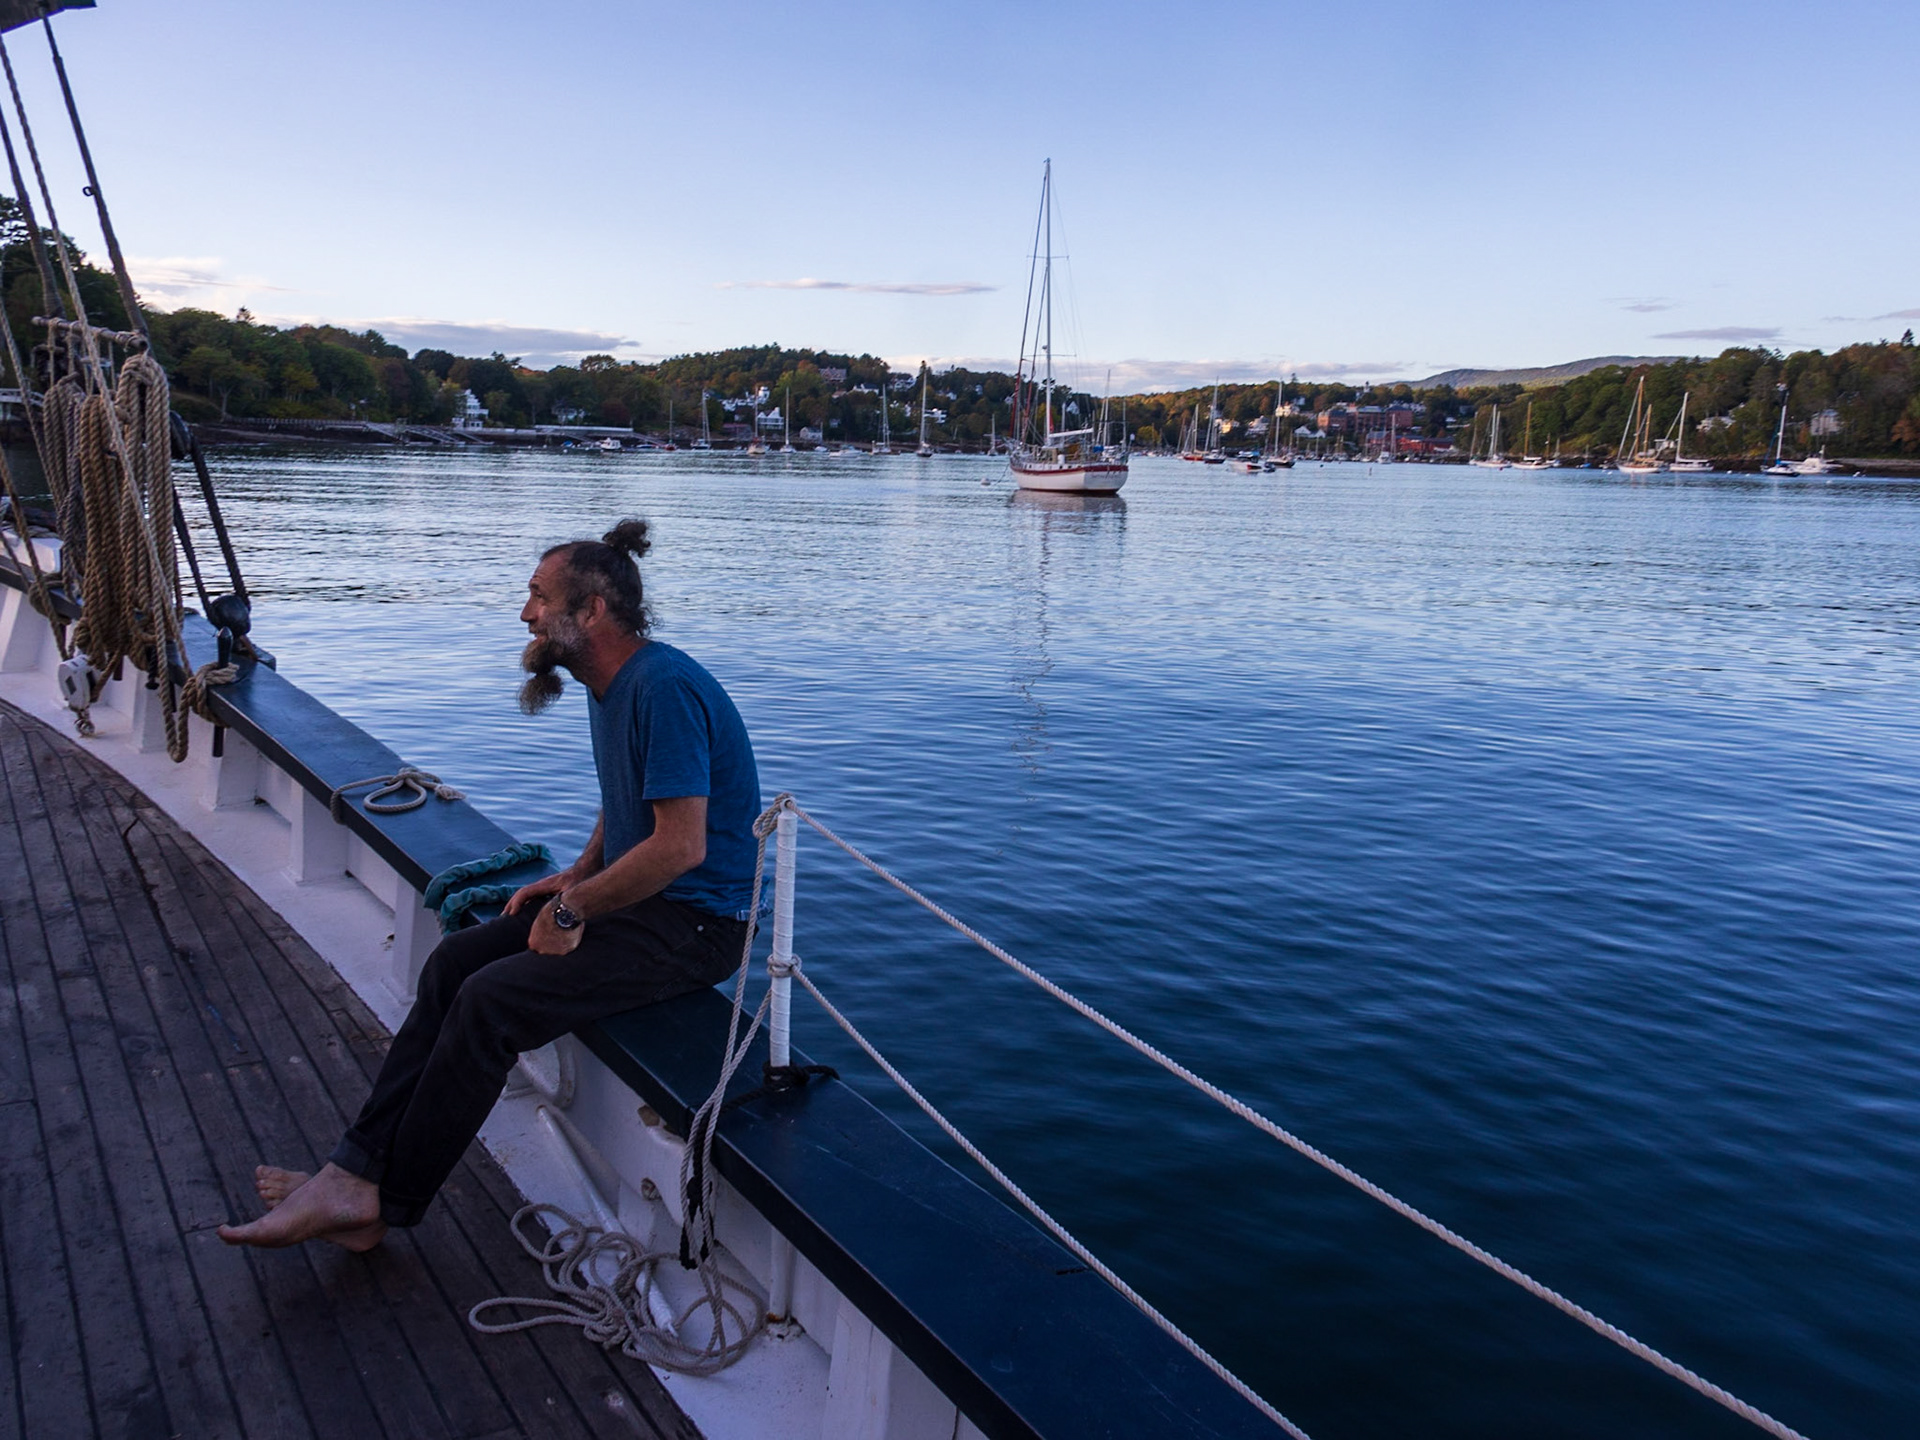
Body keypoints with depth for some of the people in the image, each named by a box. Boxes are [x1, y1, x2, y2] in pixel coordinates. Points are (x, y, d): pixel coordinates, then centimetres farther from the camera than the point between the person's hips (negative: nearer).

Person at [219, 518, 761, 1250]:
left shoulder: (664, 688, -22)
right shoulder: (609, 686, 12)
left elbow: (680, 845, -26)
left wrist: (575, 906, -15)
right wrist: (576, 876, 10)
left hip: (692, 925, -10)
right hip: (628, 898, 10)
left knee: (490, 1002, -20)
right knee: (453, 961, -1)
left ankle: (381, 1202, -4)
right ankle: (359, 1168, 0)